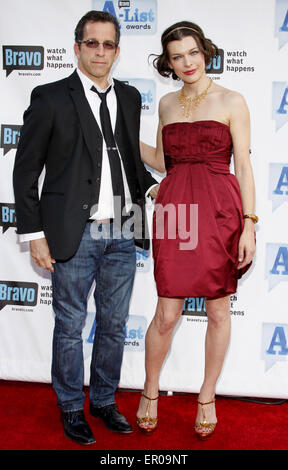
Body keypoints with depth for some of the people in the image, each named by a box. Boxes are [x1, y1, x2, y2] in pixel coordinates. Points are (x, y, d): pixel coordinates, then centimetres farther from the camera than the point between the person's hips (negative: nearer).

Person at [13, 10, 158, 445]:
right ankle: (71, 409, 29)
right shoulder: (50, 98, -4)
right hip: (75, 236, -4)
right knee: (70, 327, 8)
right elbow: (26, 171, -4)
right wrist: (35, 234, -7)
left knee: (114, 325, 15)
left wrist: (151, 186, 4)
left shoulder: (130, 98, 11)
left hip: (121, 234, 5)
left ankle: (104, 401, 34)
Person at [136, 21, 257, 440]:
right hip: (174, 209, 2)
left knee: (218, 312, 8)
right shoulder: (167, 104, 13)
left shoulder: (231, 102, 1)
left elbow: (243, 166, -2)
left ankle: (207, 397, 28)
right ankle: (150, 392, 27)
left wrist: (249, 224, -8)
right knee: (167, 313, 3)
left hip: (219, 211, -2)